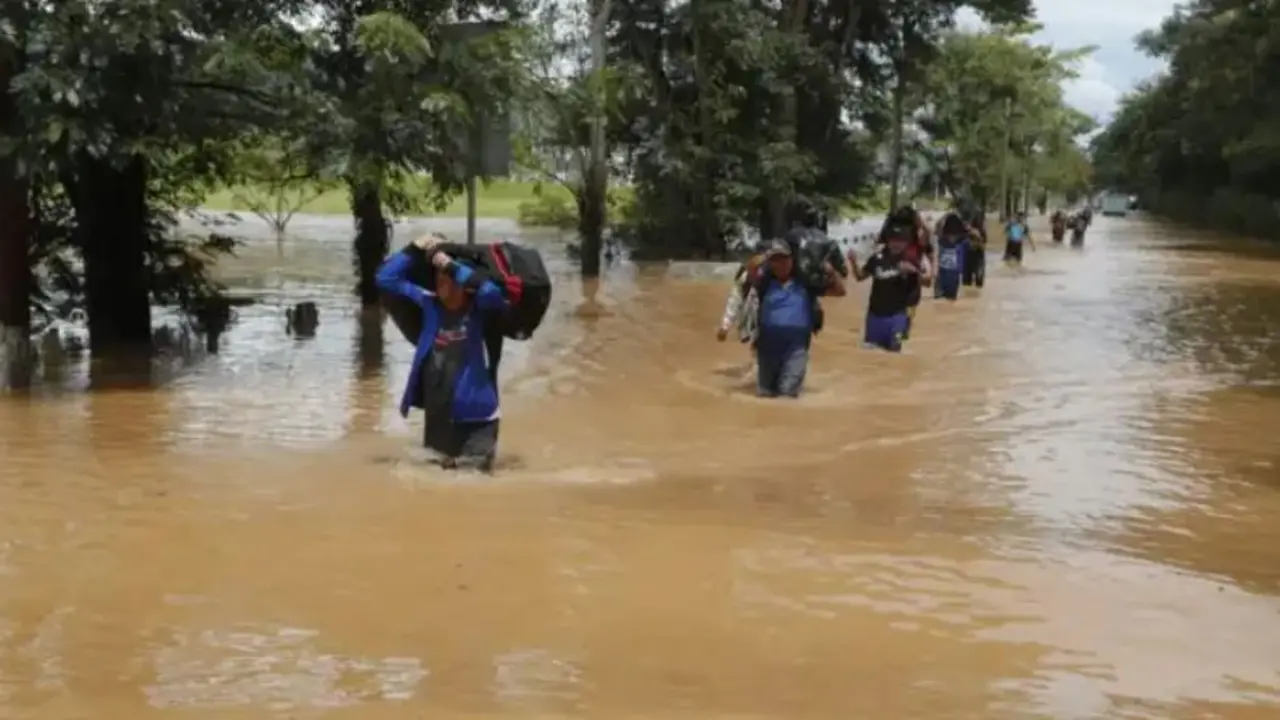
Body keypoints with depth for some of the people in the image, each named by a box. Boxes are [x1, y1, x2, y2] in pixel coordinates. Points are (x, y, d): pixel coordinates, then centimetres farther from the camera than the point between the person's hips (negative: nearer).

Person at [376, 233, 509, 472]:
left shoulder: (479, 308, -11)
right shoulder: (430, 303, -1)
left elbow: (492, 292, -35)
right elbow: (386, 278, 2)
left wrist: (452, 266, -31)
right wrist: (415, 250, -8)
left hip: (474, 416, -5)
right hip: (438, 415, 5)